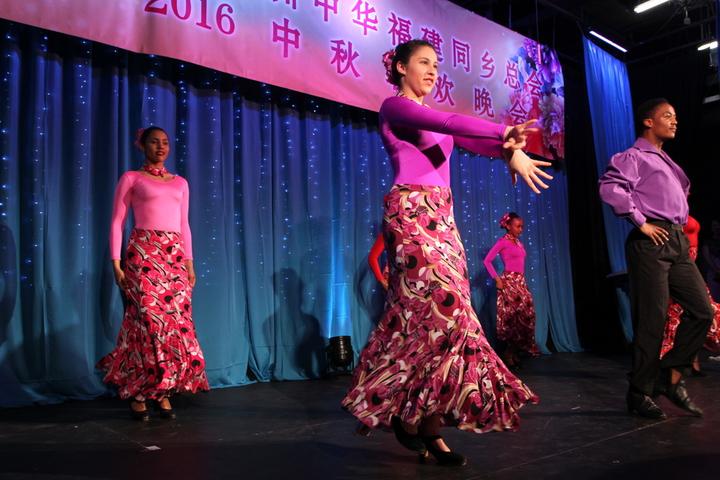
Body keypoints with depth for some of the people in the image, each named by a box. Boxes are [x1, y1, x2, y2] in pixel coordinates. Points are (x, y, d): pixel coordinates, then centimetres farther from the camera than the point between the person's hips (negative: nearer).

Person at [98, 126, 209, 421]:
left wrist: (189, 263, 11)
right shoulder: (131, 178, 6)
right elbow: (117, 222, 1)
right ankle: (138, 395, 3)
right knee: (148, 321, -9)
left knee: (175, 322, 0)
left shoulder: (180, 182, 18)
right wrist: (116, 263, -8)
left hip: (175, 257, 4)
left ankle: (163, 393, 9)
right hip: (144, 255, -4)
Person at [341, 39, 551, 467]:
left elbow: (471, 140, 9)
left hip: (442, 217, 8)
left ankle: (429, 423, 8)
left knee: (441, 315, 2)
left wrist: (510, 149, -10)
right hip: (412, 215, -8)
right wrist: (506, 132, -16)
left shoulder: (432, 116, 24)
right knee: (444, 310, -16)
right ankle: (406, 412, -1)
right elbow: (450, 123, -17)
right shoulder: (395, 107, 0)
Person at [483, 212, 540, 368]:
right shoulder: (503, 241, -7)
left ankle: (514, 352, 14)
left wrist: (522, 281, 15)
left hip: (521, 281, 8)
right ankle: (510, 354, 4)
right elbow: (487, 261, -11)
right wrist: (497, 279, -14)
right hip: (509, 281, -8)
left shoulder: (518, 242, 15)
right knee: (512, 316, -6)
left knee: (526, 314, 5)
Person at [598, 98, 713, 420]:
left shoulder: (668, 163, 26)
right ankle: (640, 394, 4)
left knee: (702, 310, 4)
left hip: (678, 242, 9)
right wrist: (640, 222, -16)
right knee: (652, 320, -7)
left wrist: (680, 228, 20)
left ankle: (671, 375, 15)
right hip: (651, 242, -9)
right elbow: (610, 187, -18)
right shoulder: (633, 157, 0)